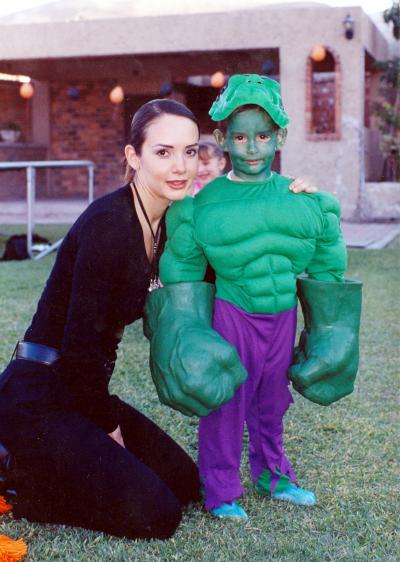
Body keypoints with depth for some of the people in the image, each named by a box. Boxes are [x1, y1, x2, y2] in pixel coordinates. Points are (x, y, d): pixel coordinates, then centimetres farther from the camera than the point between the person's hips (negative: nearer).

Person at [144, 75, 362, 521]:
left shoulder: (306, 201, -2)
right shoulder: (203, 204, -10)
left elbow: (326, 269, 9)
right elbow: (181, 273, -1)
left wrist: (326, 330, 11)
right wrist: (187, 333, -3)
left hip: (282, 316, 3)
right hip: (231, 316, -3)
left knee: (272, 401, 18)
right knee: (223, 403, 4)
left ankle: (272, 475, 37)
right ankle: (221, 491, 19)